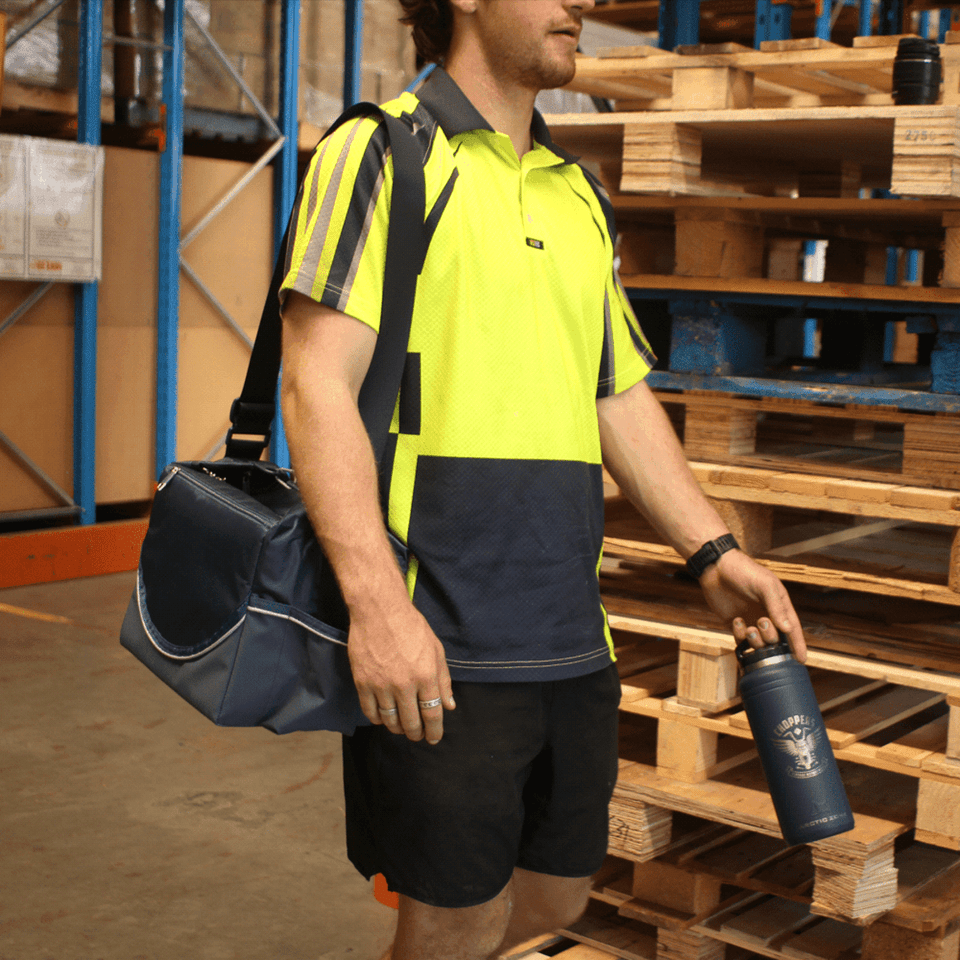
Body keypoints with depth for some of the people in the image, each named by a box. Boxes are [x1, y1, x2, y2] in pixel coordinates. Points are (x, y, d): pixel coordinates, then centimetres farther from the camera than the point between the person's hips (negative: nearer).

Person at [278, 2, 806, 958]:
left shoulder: (578, 195, 17)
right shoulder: (382, 154, -4)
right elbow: (318, 384, -14)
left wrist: (712, 549, 9)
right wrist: (376, 603, -25)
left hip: (569, 639, 7)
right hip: (440, 645, -7)